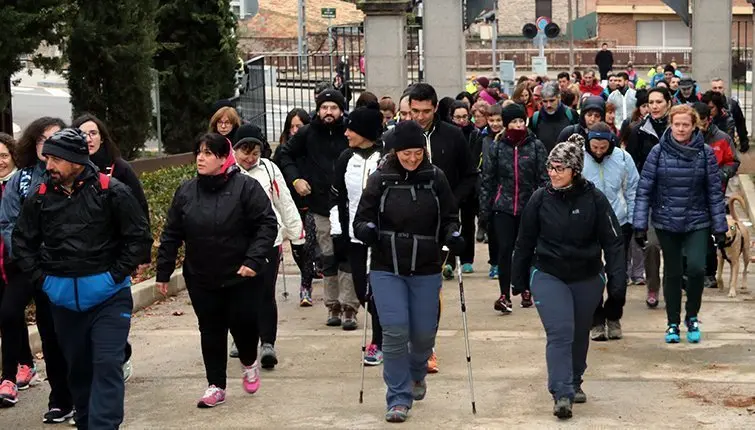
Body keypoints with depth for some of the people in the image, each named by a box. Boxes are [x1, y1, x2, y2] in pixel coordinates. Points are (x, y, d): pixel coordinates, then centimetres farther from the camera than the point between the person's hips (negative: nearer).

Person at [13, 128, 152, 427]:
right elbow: (22, 243, 12)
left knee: (107, 365, -9)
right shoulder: (40, 197, 1)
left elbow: (139, 236, -4)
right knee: (77, 367, 14)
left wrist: (116, 275, -9)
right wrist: (41, 278, 2)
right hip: (63, 298, 4)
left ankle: (103, 425, -8)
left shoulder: (111, 191, -9)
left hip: (107, 295, -4)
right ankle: (85, 423, 28)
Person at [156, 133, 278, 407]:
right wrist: (163, 271, 7)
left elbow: (267, 224, -13)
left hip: (242, 277, -3)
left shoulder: (246, 186, -11)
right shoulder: (186, 192, 2)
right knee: (211, 332, 8)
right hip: (201, 279, 3)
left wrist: (254, 259, -22)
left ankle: (249, 363, 32)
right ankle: (216, 386, 21)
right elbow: (171, 235, 7)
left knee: (244, 323, -1)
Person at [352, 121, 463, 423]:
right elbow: (362, 218, 2)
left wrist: (452, 235, -15)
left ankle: (416, 374, 42)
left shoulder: (435, 178, -1)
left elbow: (449, 218, 6)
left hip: (426, 271, 1)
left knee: (424, 333, 9)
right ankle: (398, 398, 5)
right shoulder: (380, 179, -3)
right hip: (387, 270, -1)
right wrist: (366, 229, -20)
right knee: (395, 332, -8)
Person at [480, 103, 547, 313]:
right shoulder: (496, 147, 3)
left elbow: (544, 178, 1)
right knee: (505, 249, -7)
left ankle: (526, 289, 24)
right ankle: (504, 295, -5)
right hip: (503, 207, 0)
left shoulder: (536, 146, 1)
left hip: (530, 207, 0)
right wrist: (484, 210, 2)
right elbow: (487, 180, 5)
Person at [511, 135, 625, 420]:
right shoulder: (540, 199, -7)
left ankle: (574, 383, 37)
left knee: (580, 334, 16)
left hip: (587, 278, 1)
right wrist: (519, 280, 9)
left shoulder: (594, 199, -10)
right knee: (560, 332, -16)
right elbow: (524, 242, 3)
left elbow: (612, 242, -7)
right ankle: (561, 394, -18)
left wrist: (617, 280, -11)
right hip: (548, 276, -1)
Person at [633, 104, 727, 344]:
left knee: (696, 268, -15)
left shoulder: (706, 153, -3)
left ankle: (692, 317, 9)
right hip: (667, 223, 1)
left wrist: (720, 228, -1)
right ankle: (673, 324, 24)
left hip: (697, 222, -1)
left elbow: (715, 192, 0)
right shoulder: (659, 152, -4)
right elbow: (644, 190, -3)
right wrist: (640, 225, -7)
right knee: (672, 273, 9)